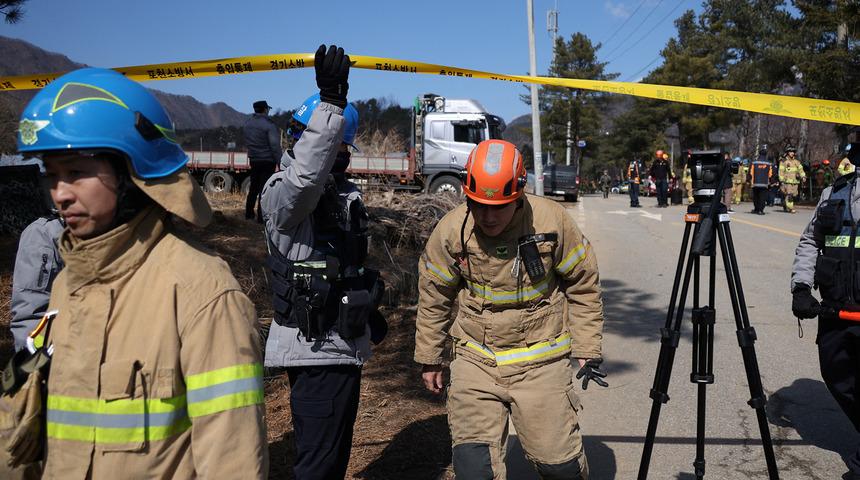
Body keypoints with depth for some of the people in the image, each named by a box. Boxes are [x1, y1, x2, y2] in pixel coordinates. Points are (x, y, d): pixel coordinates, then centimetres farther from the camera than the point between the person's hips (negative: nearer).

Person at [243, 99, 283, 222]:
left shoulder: (247, 124, 9)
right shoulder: (268, 124, -14)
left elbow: (246, 143, 15)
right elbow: (275, 145, -18)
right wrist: (280, 162, -15)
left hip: (253, 160, 7)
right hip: (267, 160, -7)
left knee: (253, 187, 18)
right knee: (264, 188, -2)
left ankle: (249, 213, 25)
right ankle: (261, 216, 0)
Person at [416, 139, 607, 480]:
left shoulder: (552, 220, -13)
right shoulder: (450, 231, -10)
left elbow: (583, 287, 1)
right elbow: (433, 298, 6)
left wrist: (586, 350, 2)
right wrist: (429, 359, 13)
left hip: (541, 362, -1)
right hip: (475, 362, 1)